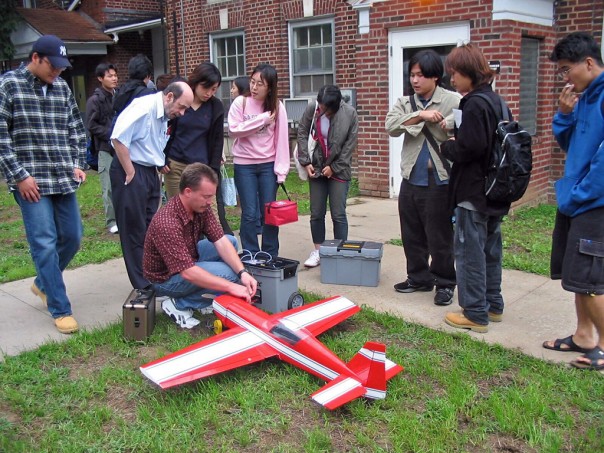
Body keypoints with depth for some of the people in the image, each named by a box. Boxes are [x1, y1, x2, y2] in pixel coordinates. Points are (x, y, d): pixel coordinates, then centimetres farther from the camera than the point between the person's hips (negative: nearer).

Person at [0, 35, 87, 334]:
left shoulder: (62, 88, 11)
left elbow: (76, 128, 18)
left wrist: (78, 164, 8)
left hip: (63, 179, 6)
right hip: (31, 181, -5)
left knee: (72, 238, 10)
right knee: (45, 244, -5)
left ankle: (43, 283, 36)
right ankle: (60, 309, 5)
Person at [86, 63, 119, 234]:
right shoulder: (95, 100, -4)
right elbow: (91, 125, -6)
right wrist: (110, 134, -13)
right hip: (106, 148, -4)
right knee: (109, 187, -2)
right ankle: (111, 221, 8)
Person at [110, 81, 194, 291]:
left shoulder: (165, 116, 9)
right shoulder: (144, 107, -18)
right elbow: (118, 138, -23)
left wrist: (159, 166, 6)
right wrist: (130, 173, -18)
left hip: (150, 172, 9)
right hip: (131, 173, -9)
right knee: (135, 230, 1)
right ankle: (144, 285, 9)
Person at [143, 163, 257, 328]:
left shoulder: (201, 207, -11)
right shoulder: (167, 223, -36)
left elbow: (221, 241, -12)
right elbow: (188, 272, -37)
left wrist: (243, 272, -26)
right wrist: (231, 286, -37)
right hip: (166, 277, -8)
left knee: (231, 241, 4)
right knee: (228, 274, -22)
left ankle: (202, 295, 6)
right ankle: (178, 304, -5)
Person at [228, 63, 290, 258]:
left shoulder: (277, 106, -2)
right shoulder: (240, 102, -4)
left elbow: (281, 139, -3)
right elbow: (234, 129, -14)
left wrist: (281, 170, -8)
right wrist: (262, 119, -16)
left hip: (268, 165, 1)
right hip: (244, 165, -1)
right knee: (249, 213, 1)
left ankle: (271, 256, 18)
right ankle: (251, 257, 13)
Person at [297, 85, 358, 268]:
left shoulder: (349, 114, -13)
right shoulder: (311, 109, -8)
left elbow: (350, 145, -8)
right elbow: (302, 134, 1)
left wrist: (334, 167, -9)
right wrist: (306, 162, -5)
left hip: (339, 170, -2)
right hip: (316, 169, 2)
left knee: (338, 214, -1)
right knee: (316, 213, 8)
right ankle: (318, 251, 21)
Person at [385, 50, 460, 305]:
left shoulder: (453, 102, -5)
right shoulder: (405, 103, 9)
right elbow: (391, 126, -8)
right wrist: (421, 115, -17)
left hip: (440, 182, -5)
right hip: (411, 181, 5)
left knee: (440, 237, 3)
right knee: (412, 235, 15)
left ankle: (445, 283, 19)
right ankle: (419, 277, 31)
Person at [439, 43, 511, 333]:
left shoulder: (474, 105, -18)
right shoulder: (496, 100, 11)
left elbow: (466, 149, -24)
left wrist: (447, 146, -4)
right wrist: (455, 141, 10)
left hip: (473, 194, -10)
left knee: (469, 252, -1)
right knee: (490, 249, 17)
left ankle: (475, 314, 7)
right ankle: (493, 305, 29)